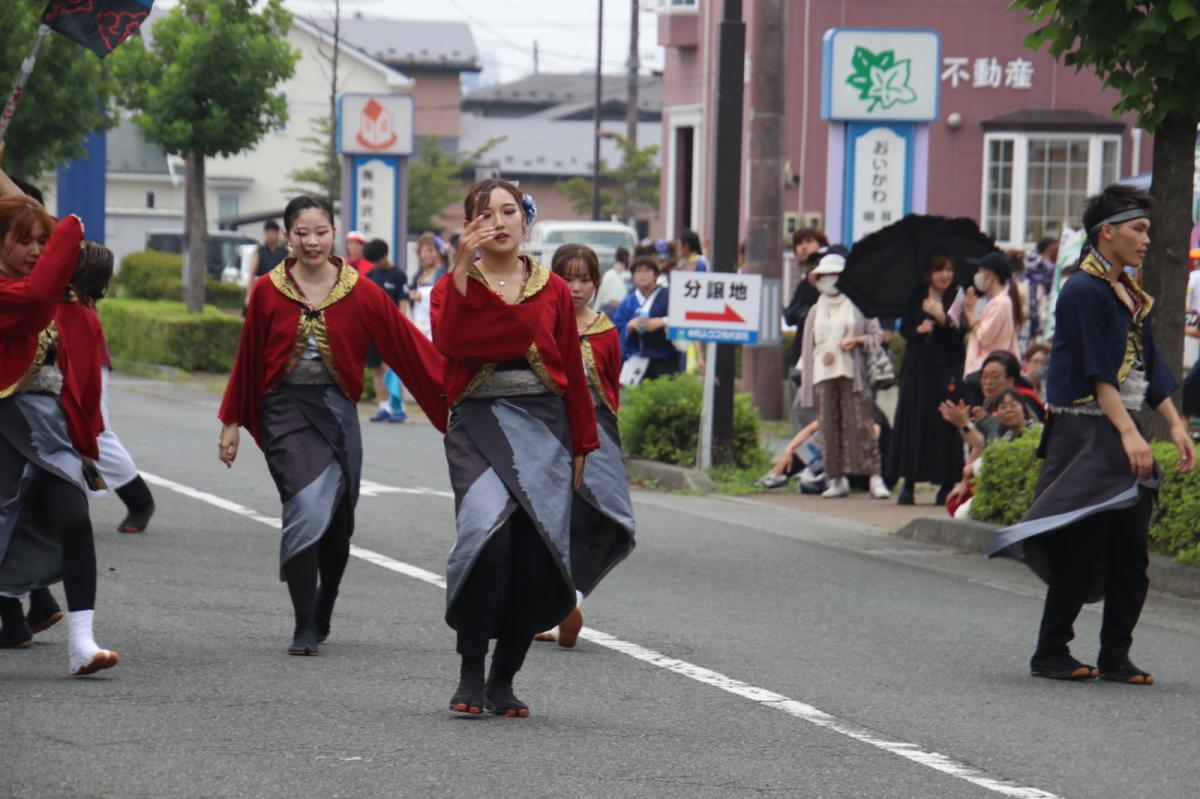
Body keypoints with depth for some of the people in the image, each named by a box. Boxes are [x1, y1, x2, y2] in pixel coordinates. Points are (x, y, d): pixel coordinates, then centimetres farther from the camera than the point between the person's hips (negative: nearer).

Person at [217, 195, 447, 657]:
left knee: (337, 522, 9)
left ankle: (322, 615, 33)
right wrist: (232, 423, 12)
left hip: (337, 410, 2)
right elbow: (247, 360, 8)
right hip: (286, 411, -2)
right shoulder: (268, 291, 0)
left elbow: (409, 347, 0)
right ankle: (304, 627, -13)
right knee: (307, 507, -19)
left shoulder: (361, 293, 0)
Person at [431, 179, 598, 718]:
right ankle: (470, 674, -14)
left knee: (534, 558, -4)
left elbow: (573, 371, 15)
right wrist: (463, 269, -18)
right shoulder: (453, 285, 7)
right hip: (479, 424, -2)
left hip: (543, 428, 2)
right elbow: (448, 342, -15)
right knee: (488, 529, -25)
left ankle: (503, 681, 12)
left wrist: (580, 446, 14)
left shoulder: (553, 291, 11)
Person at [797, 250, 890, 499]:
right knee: (830, 427, -1)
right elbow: (808, 346, 15)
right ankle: (838, 479, 3)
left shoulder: (857, 306, 8)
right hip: (823, 375, 3)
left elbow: (877, 335, 9)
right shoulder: (816, 311, 16)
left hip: (852, 373, -3)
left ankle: (875, 478, -10)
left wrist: (858, 340, -12)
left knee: (860, 425, -10)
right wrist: (806, 382, 8)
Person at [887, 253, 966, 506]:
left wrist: (943, 319, -23)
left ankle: (947, 483, 4)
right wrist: (919, 330, -8)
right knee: (913, 422, 0)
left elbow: (962, 334, -10)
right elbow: (904, 329, 11)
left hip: (947, 370, -3)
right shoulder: (916, 299, 8)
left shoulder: (958, 300, -2)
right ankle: (908, 482, 3)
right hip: (918, 368, 3)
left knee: (945, 425, -4)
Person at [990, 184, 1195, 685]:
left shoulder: (1129, 296, 16)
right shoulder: (1084, 291, -12)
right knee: (1081, 550, -5)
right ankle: (1050, 654, 6)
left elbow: (1150, 370, 18)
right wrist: (1128, 433, -24)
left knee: (1131, 555, 6)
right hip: (1086, 433, -8)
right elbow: (1098, 373, -18)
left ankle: (1115, 658, 12)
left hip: (1123, 435, 8)